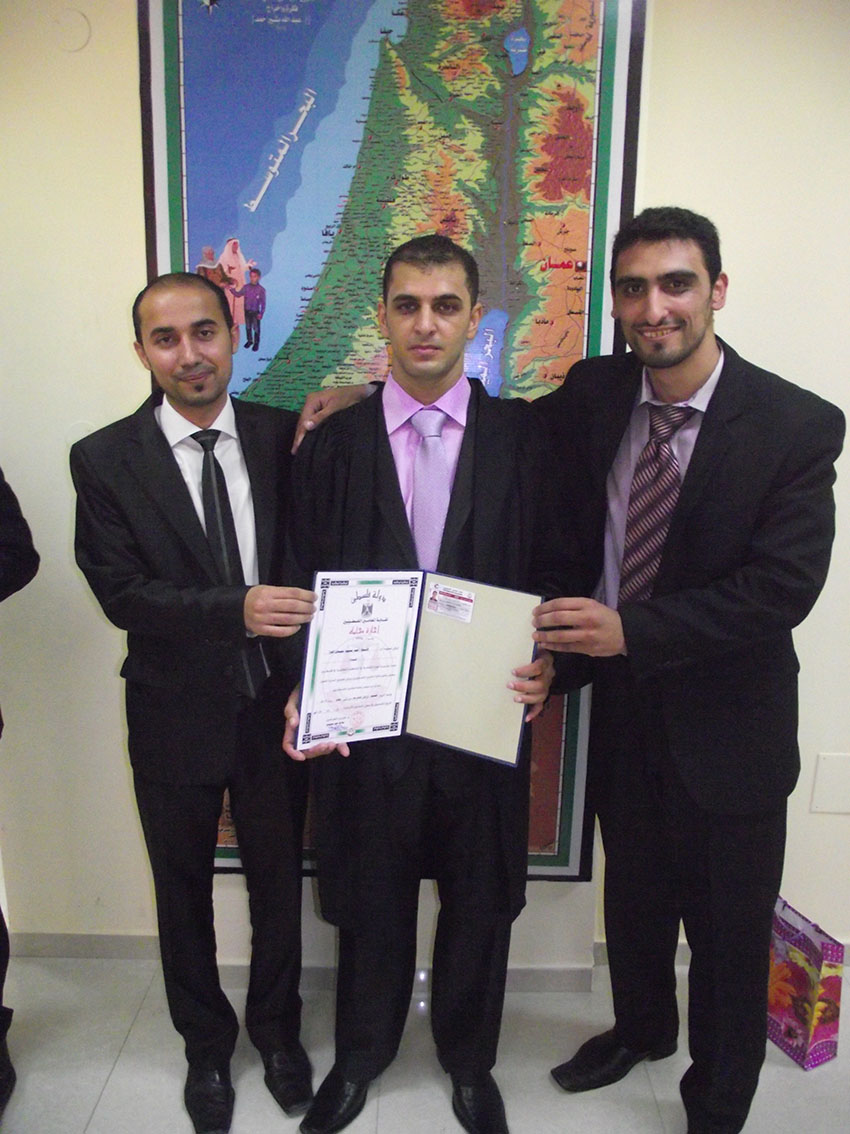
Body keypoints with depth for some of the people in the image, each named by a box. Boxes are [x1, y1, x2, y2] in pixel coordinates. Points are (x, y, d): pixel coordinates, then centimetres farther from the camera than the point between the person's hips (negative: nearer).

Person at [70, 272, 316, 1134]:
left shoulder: (286, 436, -5)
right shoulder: (104, 459, -9)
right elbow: (120, 592, -15)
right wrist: (235, 609, -30)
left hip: (276, 705, 1)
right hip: (174, 712, -1)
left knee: (278, 877, 19)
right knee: (183, 887, 19)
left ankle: (276, 1030, 47)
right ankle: (205, 1044, 46)